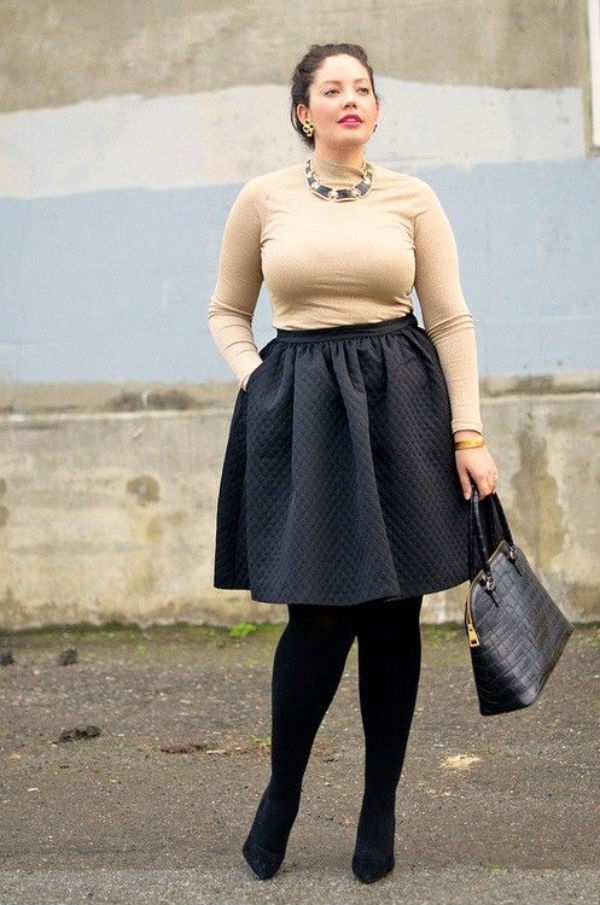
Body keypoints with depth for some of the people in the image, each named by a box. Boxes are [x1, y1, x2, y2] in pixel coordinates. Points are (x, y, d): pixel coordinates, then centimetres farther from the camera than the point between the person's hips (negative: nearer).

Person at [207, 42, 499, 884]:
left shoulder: (412, 198, 4)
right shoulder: (263, 198, 4)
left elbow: (451, 320, 4)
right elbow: (227, 311, 14)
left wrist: (469, 434, -2)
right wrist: (258, 387, -2)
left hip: (401, 410, 1)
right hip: (302, 413, -1)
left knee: (394, 614, 4)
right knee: (319, 616, -7)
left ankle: (380, 811, 20)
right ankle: (281, 794, 19)